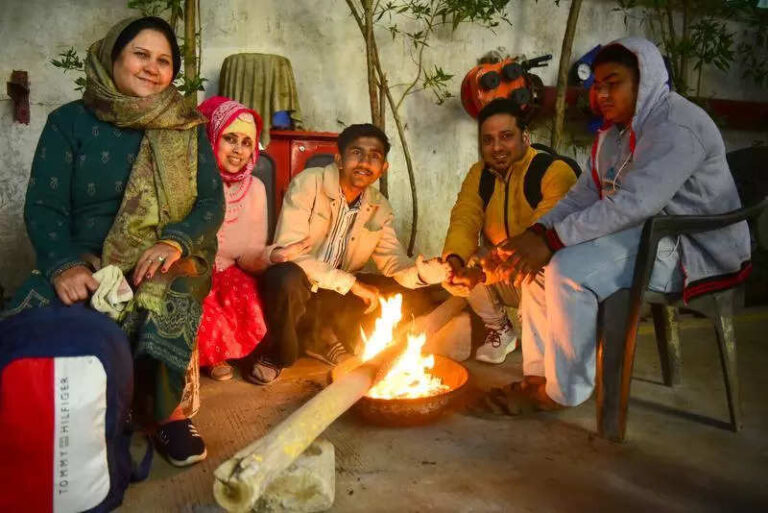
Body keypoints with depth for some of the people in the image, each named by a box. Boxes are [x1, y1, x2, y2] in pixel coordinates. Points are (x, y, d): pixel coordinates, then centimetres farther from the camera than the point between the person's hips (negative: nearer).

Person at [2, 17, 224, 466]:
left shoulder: (187, 129, 8)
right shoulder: (69, 122, 5)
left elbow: (212, 202, 1)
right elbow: (43, 206, -2)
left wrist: (175, 243, -21)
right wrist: (64, 265, -22)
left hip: (164, 260, 0)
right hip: (87, 260, 1)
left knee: (167, 297, -35)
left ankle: (170, 412, -11)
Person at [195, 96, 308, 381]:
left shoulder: (254, 188, 2)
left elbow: (248, 254, 1)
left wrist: (272, 255, -21)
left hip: (226, 275, 4)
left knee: (254, 306, -26)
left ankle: (216, 352, 9)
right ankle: (205, 354, 5)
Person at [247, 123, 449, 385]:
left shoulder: (379, 207, 2)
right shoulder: (308, 183, -17)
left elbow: (393, 260, -2)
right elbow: (287, 249, -26)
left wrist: (420, 272, -27)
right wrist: (350, 282, -26)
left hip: (335, 295, 5)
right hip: (294, 287, -5)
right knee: (287, 277, -38)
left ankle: (325, 340, 10)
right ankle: (274, 354, -7)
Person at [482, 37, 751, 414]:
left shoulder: (675, 126, -18)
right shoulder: (615, 132, 12)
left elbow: (633, 203, -30)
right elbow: (583, 195, 7)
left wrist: (551, 240, -29)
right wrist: (537, 234, -11)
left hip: (691, 249, -9)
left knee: (569, 270, -28)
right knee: (539, 261, 0)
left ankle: (565, 391, -10)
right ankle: (538, 375, 2)